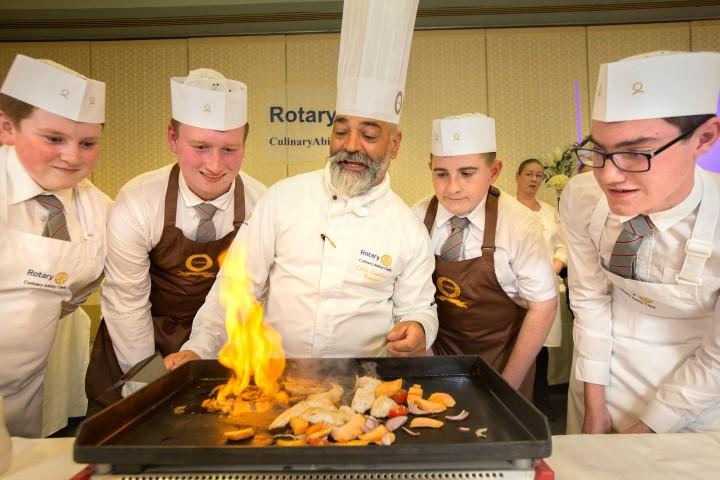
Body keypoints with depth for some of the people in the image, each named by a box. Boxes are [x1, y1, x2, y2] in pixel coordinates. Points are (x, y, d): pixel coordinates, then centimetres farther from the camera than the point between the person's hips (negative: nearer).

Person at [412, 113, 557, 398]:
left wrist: (508, 384, -11)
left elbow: (543, 307, -13)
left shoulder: (519, 225, -21)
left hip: (502, 354, -1)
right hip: (441, 349, 2)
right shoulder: (417, 219, -15)